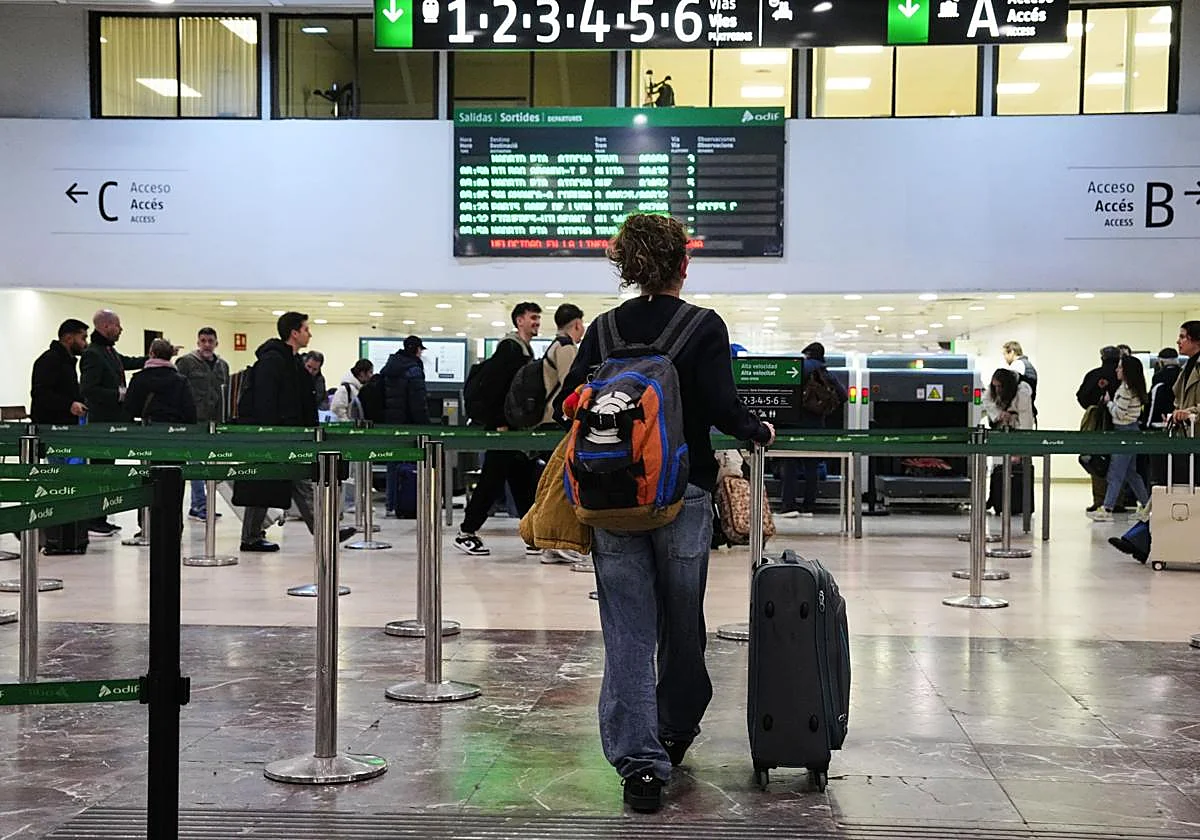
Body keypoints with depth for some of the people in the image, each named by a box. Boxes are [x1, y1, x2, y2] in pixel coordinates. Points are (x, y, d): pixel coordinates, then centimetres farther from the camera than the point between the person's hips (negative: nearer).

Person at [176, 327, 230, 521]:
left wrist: (225, 421, 14)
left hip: (215, 424, 6)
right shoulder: (186, 362, -3)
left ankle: (197, 505, 16)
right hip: (195, 423, -6)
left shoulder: (222, 365, 15)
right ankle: (200, 505, -2)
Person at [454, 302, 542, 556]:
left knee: (525, 482, 8)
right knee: (492, 480, -5)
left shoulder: (526, 350, 19)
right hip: (503, 428, -9)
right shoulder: (509, 347, -10)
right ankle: (466, 533, 4)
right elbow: (495, 385, -19)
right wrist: (500, 422, -21)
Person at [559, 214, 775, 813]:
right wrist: (759, 432, 6)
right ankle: (676, 731, 33)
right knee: (682, 621, 16)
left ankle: (639, 760, -4)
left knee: (628, 629, 2)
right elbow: (722, 408, -13)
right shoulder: (703, 327, -5)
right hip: (682, 492, -2)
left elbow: (569, 401, 3)